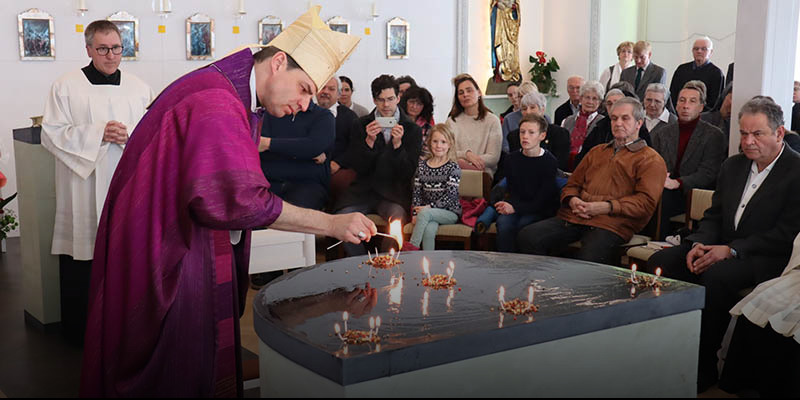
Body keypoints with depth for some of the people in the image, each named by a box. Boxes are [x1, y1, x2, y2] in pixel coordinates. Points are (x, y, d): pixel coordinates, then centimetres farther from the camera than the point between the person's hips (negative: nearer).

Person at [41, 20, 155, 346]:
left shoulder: (138, 87, 11)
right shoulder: (66, 86, 1)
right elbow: (51, 134, -3)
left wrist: (130, 136, -11)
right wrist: (98, 133, -13)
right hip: (84, 194, -3)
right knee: (82, 264, 1)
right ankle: (78, 329, 16)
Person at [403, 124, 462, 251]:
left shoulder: (453, 168, -2)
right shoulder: (422, 165, 10)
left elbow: (450, 194, -10)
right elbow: (416, 192, 8)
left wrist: (430, 206, -18)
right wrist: (415, 214, -6)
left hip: (450, 212, -3)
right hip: (429, 213, 3)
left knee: (425, 213, -32)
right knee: (429, 229, -31)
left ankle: (413, 245, -25)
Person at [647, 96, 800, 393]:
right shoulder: (733, 166, 14)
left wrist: (731, 250, -21)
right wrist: (699, 244, -6)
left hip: (766, 257, -7)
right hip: (722, 248, 7)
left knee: (716, 276, -35)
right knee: (660, 261, -14)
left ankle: (704, 367, -22)